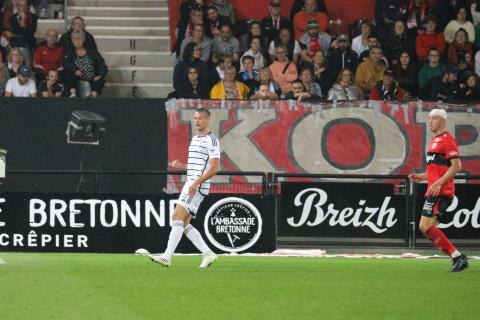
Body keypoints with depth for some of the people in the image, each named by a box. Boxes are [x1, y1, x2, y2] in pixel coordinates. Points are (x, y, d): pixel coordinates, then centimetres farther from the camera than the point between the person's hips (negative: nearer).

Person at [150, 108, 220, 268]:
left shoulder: (211, 141, -8)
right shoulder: (194, 139, 21)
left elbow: (214, 167, -16)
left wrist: (196, 183, -23)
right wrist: (181, 165, 10)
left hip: (199, 186, -10)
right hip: (190, 185, 10)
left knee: (177, 217, -18)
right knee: (184, 223, 6)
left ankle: (167, 257, -23)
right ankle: (208, 254, 11)